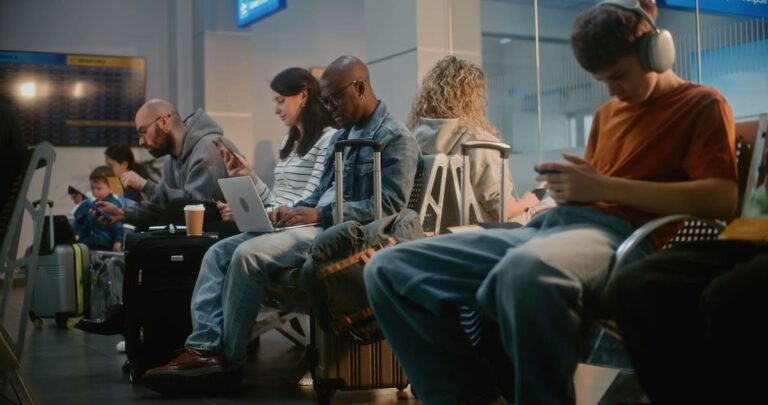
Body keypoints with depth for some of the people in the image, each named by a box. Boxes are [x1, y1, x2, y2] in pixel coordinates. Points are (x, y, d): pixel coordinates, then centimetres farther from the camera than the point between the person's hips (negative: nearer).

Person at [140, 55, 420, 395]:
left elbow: (390, 205, -17)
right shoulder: (342, 135, 23)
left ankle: (227, 359, -13)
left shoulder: (395, 138, -6)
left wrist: (320, 215, -19)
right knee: (219, 253, -5)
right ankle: (204, 348, -18)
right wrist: (296, 210, 2)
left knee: (248, 254, -26)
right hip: (319, 223, 10)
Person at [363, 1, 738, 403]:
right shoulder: (607, 112, 30)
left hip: (619, 233, -8)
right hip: (548, 226, 8)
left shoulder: (702, 104, 8)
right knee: (389, 269, -7)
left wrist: (604, 187, -12)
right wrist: (568, 185, 5)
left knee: (527, 269, -45)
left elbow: (722, 199, -9)